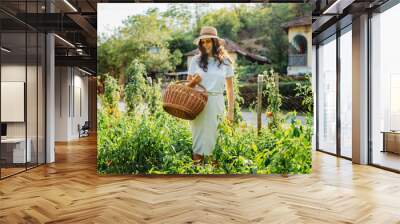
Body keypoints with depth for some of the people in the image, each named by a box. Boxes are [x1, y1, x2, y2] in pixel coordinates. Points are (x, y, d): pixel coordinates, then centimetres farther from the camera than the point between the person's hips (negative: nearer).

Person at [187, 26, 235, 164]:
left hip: (216, 102, 0)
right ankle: (195, 165, 11)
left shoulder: (225, 61, 5)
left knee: (210, 134, 6)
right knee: (198, 134, 2)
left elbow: (229, 88, 8)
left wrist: (231, 110, 5)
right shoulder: (196, 60, 4)